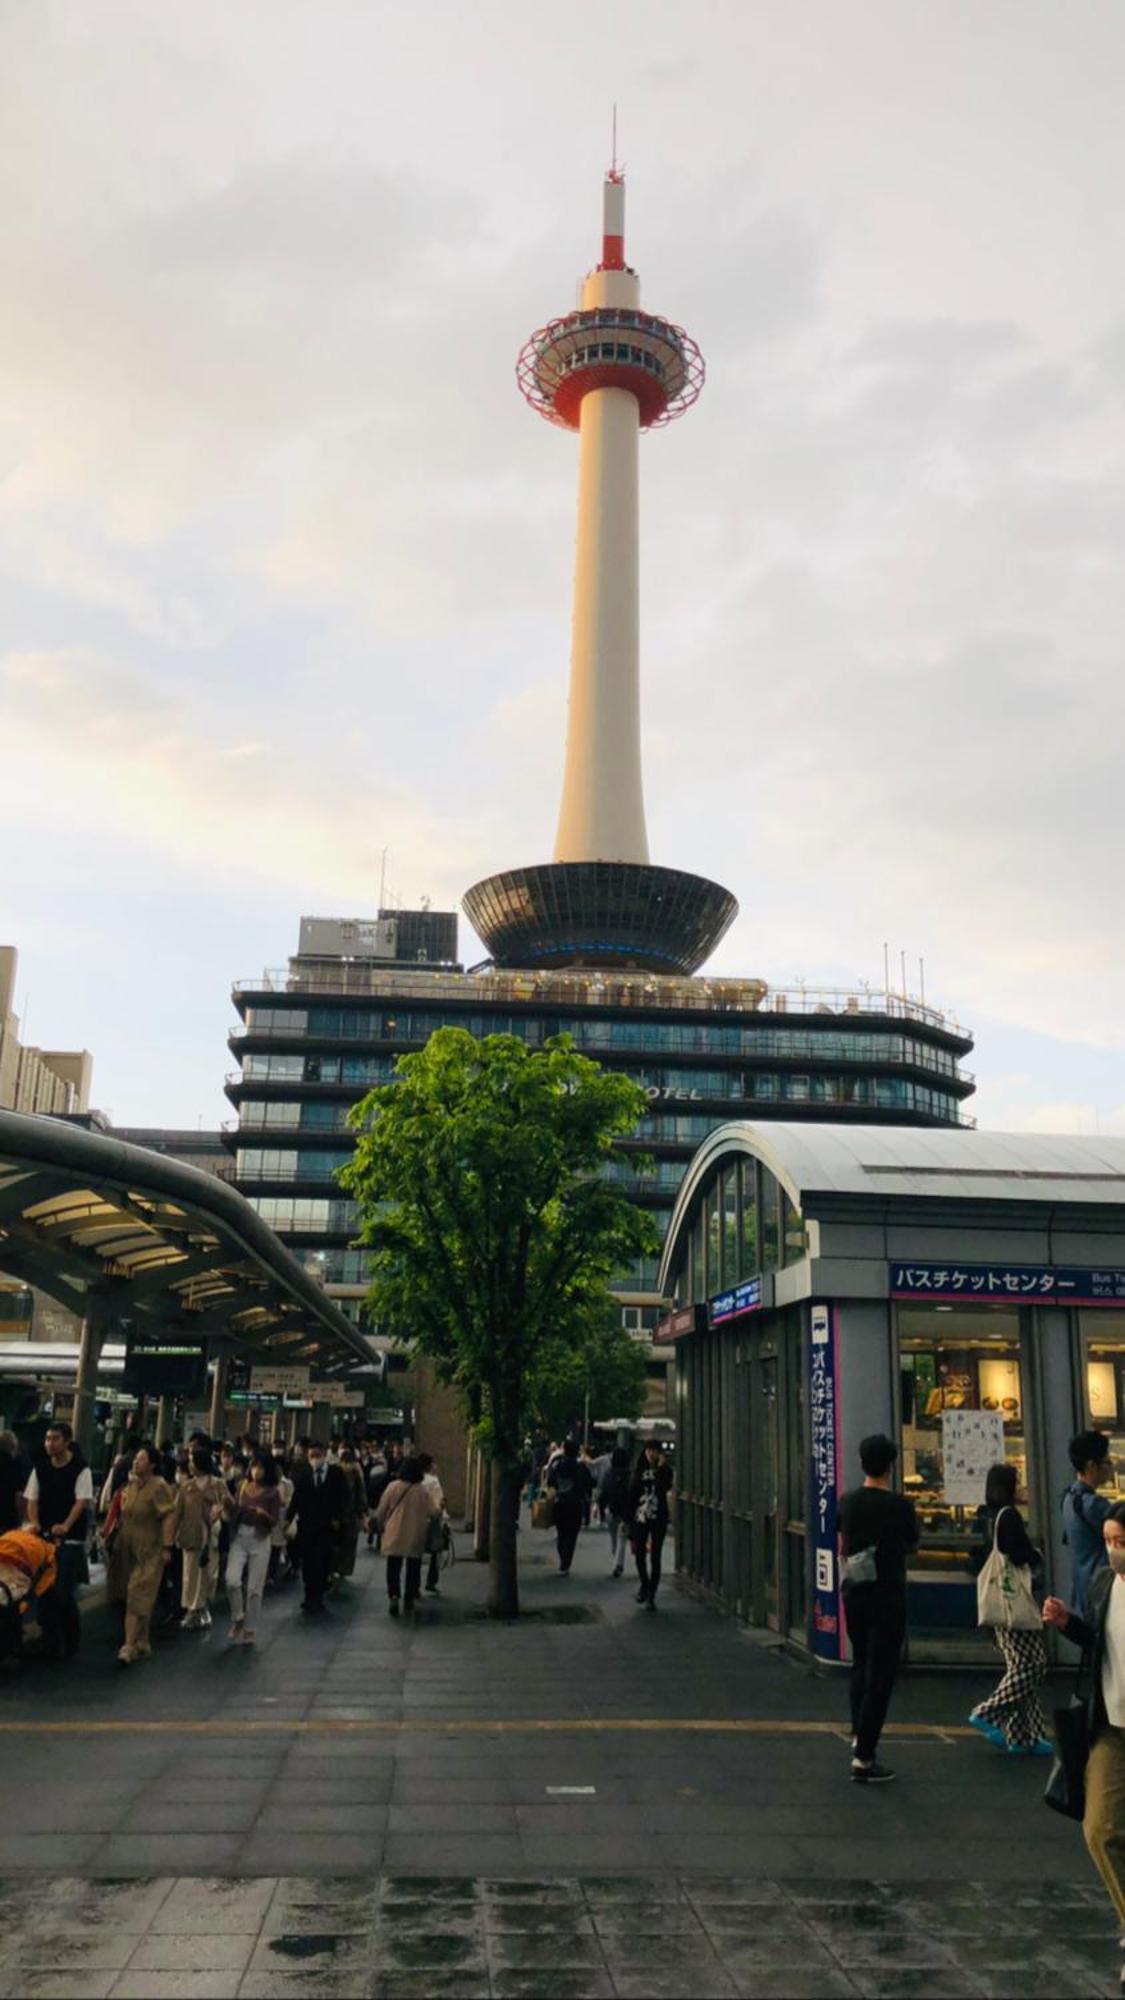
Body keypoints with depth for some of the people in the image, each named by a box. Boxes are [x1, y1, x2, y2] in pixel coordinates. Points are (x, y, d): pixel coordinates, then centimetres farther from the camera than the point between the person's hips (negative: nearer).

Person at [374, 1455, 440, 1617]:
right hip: (415, 1538, 0)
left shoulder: (393, 1487, -7)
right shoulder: (424, 1490, -7)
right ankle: (409, 1601, 14)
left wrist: (381, 1526, 13)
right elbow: (434, 1512, -8)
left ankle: (393, 1595, -12)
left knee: (393, 1568, 7)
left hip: (394, 1536, 0)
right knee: (413, 1569, 12)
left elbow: (382, 1510, -3)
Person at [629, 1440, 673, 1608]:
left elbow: (666, 1487, -20)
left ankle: (651, 1596, 7)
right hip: (640, 1518, 2)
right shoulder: (639, 1471, 6)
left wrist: (661, 1467, -20)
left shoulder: (665, 1470, 0)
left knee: (655, 1557, -1)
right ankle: (644, 1585, 28)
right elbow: (632, 1495, 6)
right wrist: (629, 1518, 2)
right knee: (639, 1554, 1)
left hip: (658, 1519, -2)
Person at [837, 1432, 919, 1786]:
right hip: (887, 1597, -5)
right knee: (880, 1674, -1)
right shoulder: (899, 1505, -16)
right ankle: (864, 1757, -2)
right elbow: (912, 1545, 1)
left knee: (861, 1665, 24)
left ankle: (859, 1735, 30)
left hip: (854, 1594, 5)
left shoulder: (847, 1501, -1)